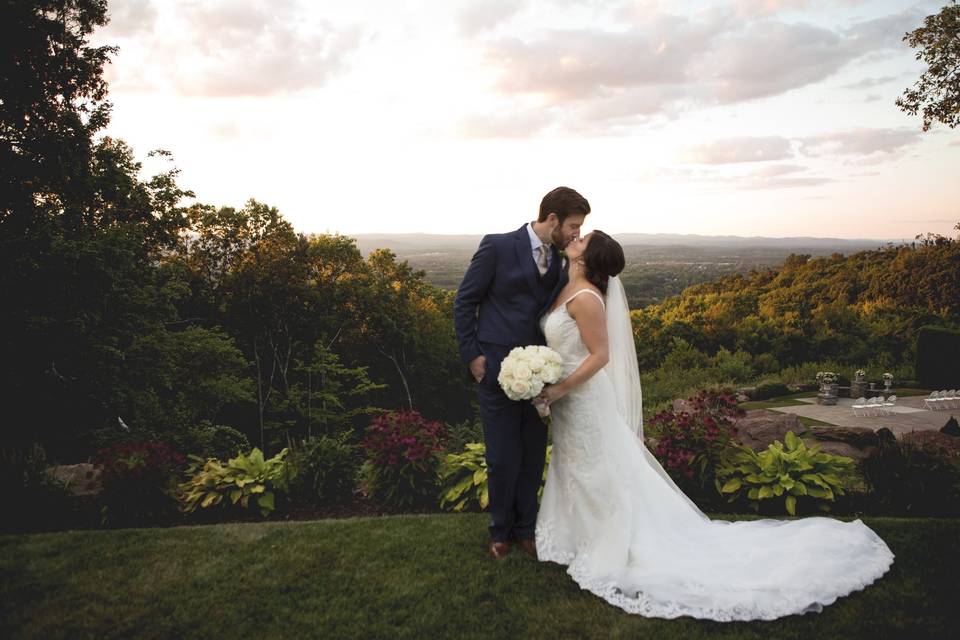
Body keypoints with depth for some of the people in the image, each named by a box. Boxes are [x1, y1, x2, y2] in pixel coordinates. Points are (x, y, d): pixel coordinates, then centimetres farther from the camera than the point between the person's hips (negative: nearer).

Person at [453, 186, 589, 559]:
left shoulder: (559, 260, 9)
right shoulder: (497, 246, -8)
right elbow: (464, 302, -5)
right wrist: (472, 355, -8)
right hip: (497, 371, -5)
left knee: (534, 456, 12)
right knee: (503, 459, 4)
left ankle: (525, 527, 33)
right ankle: (501, 529, 28)